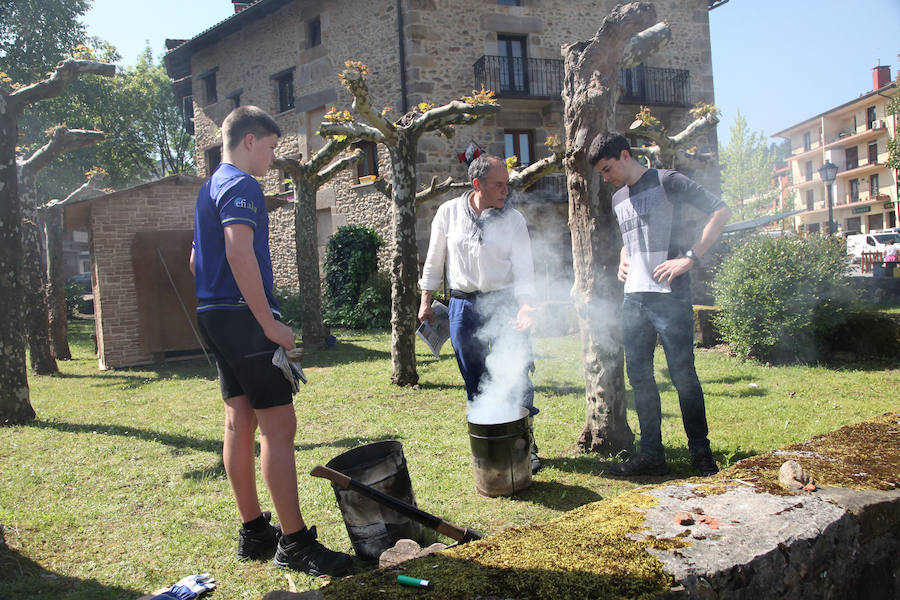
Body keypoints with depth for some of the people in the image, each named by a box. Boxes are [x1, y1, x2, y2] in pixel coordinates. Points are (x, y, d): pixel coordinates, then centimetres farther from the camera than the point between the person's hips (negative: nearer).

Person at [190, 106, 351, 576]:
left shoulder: (210, 188, 21)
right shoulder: (241, 185, -11)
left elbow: (197, 261, 26)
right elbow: (240, 253, -25)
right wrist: (270, 323, -22)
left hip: (215, 315, 11)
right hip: (242, 316, -11)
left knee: (240, 421, 12)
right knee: (278, 426, -9)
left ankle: (253, 532, 19)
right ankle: (294, 542, -5)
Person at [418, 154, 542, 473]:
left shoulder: (514, 219, -2)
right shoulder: (449, 213, 1)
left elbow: (524, 268, -5)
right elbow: (434, 260, 11)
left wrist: (526, 304, -21)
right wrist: (426, 301, 11)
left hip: (504, 304, -1)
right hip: (463, 306, 1)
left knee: (517, 377, -6)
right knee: (476, 384, 8)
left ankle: (526, 446, 8)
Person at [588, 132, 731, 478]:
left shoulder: (667, 182, -4)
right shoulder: (618, 199, 18)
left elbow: (721, 212, -9)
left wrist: (690, 258, -15)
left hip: (669, 296, -7)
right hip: (633, 298, 7)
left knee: (683, 375, -2)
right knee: (639, 376, 7)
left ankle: (701, 453, 11)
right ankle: (651, 455, 15)